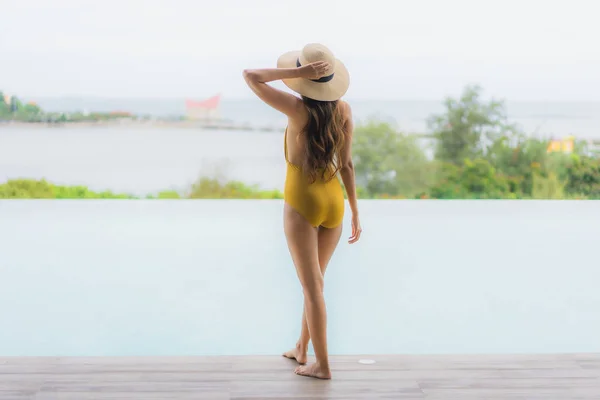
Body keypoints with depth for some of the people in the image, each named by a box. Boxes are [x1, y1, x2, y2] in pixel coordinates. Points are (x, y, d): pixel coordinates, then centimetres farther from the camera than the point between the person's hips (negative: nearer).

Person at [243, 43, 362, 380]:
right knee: (315, 280, 20)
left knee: (313, 286, 3)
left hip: (302, 202, -5)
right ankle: (301, 349, 33)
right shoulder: (344, 110, -3)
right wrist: (355, 212, 7)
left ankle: (322, 364, 10)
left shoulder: (298, 109, -16)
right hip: (334, 200, 5)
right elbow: (347, 165, 0)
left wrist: (299, 72, -19)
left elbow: (250, 76, -16)